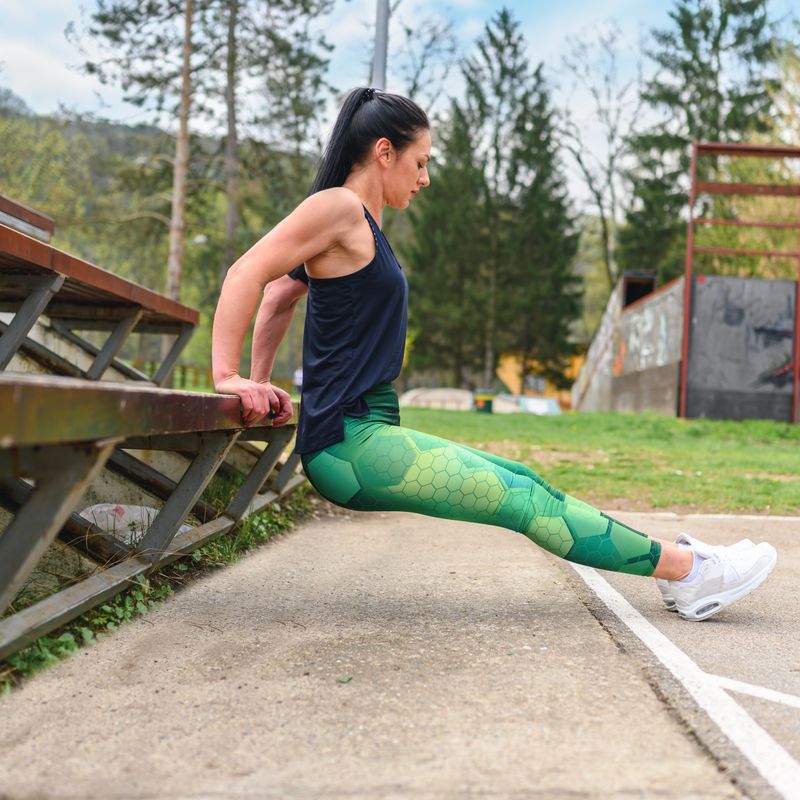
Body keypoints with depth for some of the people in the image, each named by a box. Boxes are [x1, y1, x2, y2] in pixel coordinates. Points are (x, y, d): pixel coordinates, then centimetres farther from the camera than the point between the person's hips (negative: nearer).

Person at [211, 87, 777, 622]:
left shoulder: (361, 223, 17)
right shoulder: (340, 206, -11)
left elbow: (279, 297, 24)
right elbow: (246, 275, -18)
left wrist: (261, 380, 21)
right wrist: (228, 377, -19)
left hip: (365, 436, 10)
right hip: (350, 442, -10)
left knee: (520, 482, 9)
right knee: (526, 500, -7)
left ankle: (678, 570, 14)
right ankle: (686, 569, 0)